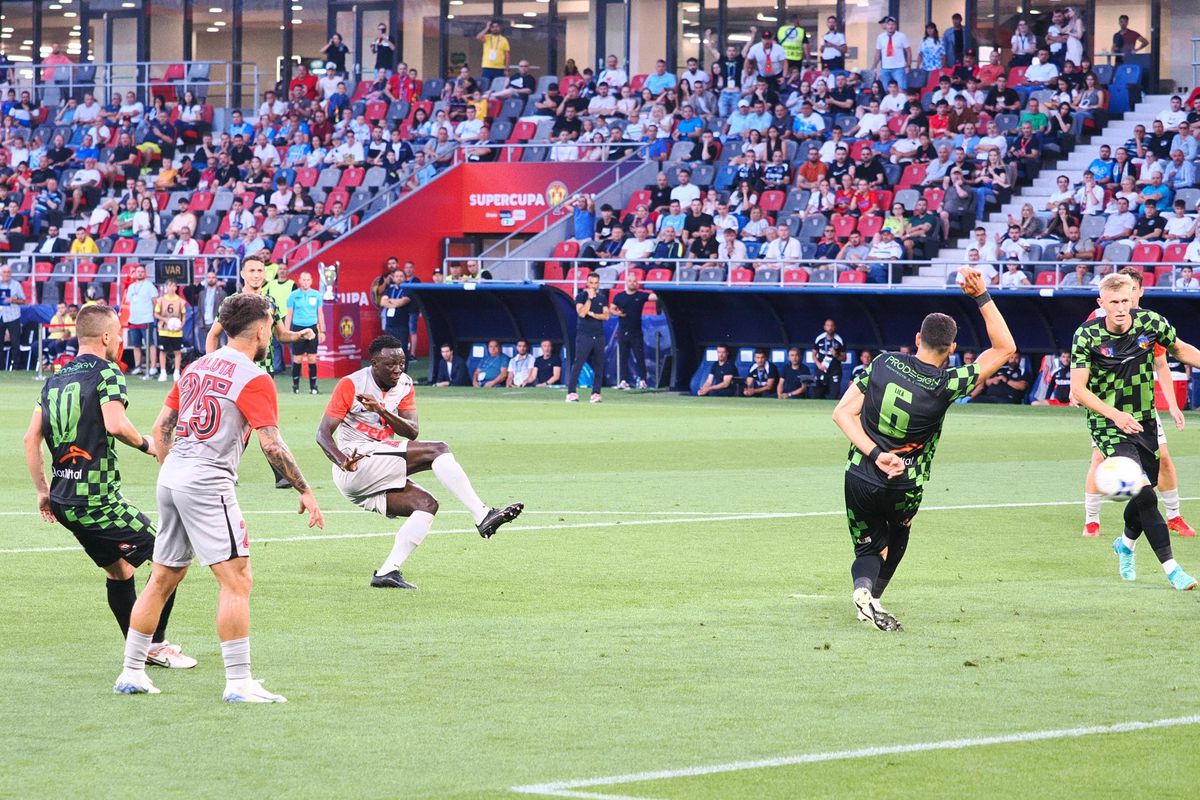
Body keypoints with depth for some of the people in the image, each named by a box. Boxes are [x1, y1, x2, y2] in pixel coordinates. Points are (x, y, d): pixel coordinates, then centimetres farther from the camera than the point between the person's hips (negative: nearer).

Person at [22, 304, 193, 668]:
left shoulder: (55, 378, 14)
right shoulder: (107, 373, -8)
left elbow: (31, 438, 13)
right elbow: (116, 424, -25)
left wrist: (43, 491, 18)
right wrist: (145, 444, -6)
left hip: (63, 500, 8)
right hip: (99, 499, -8)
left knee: (119, 571, 20)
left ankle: (139, 649, 23)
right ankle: (155, 644, 0)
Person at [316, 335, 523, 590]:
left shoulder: (404, 385, 10)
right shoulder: (351, 385, -8)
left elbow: (413, 432, -2)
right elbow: (323, 433, -12)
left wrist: (382, 411, -19)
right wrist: (342, 461, -31)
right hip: (356, 466, -8)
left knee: (425, 504, -10)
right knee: (436, 450, -18)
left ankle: (387, 572, -12)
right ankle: (482, 516, -27)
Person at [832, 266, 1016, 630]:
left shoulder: (883, 363, -8)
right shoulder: (946, 385, -16)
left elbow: (843, 413, -9)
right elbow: (1005, 348, -8)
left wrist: (876, 455, -15)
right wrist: (982, 297, -10)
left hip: (860, 476, 1)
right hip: (904, 490, -1)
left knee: (868, 548, 15)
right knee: (898, 533, 31)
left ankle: (863, 585, -16)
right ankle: (874, 594, 24)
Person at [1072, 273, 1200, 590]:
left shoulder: (1150, 323, -8)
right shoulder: (1087, 335, -16)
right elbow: (1078, 389, -16)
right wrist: (1115, 415, -27)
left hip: (1145, 421, 4)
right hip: (1108, 425, -4)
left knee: (1145, 493, 14)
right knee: (1144, 493, -19)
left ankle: (1126, 544, 46)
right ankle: (1171, 568, -16)